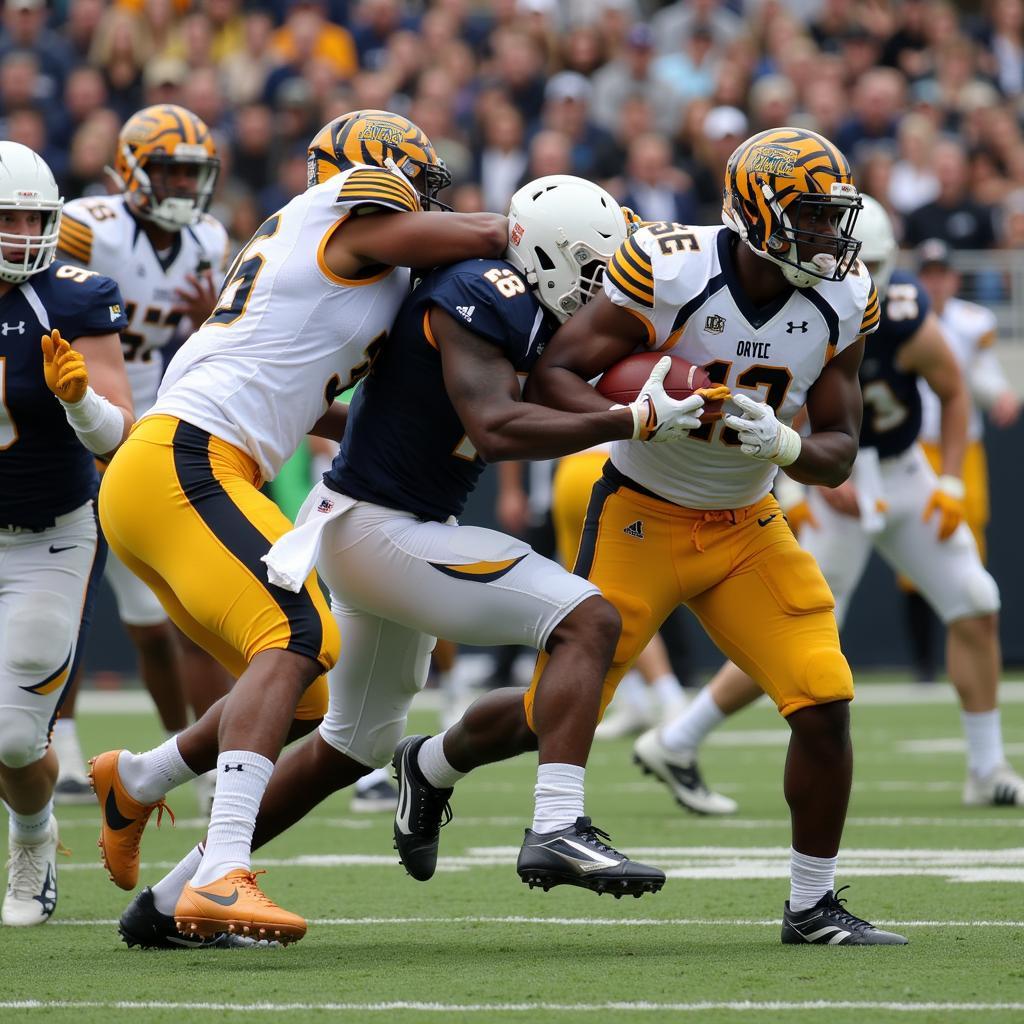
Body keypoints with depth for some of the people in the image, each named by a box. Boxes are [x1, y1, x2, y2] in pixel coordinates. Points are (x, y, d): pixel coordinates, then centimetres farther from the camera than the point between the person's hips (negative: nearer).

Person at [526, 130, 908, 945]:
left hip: (748, 527, 4)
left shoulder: (841, 303, -8)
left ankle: (813, 906, 5)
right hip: (642, 518, -4)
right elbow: (552, 376, -20)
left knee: (826, 703, -10)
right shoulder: (670, 273, -22)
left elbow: (839, 454, -4)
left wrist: (780, 445, -26)